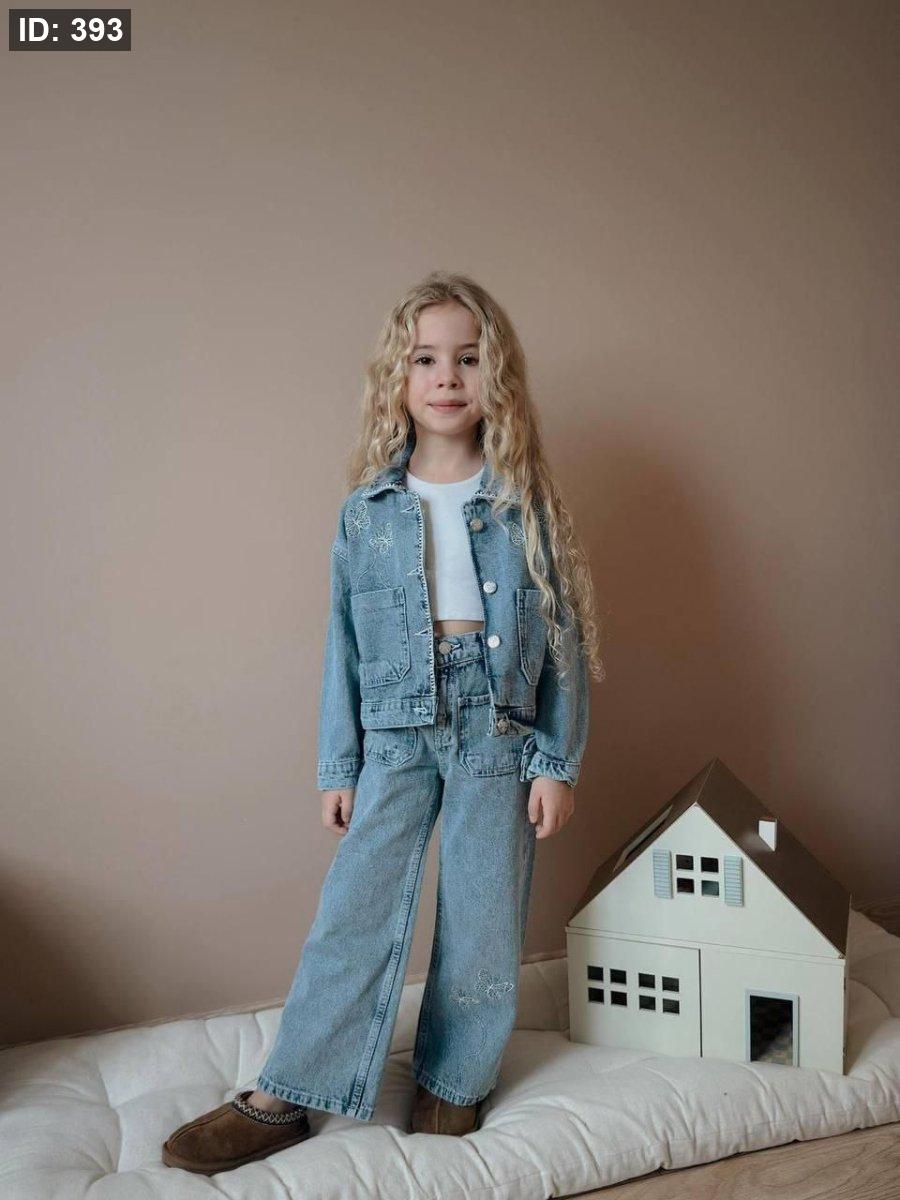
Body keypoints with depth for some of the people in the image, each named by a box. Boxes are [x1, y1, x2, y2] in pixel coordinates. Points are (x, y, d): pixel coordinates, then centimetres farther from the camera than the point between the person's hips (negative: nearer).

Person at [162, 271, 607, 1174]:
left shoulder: (525, 502, 0)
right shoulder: (368, 510, 2)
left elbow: (562, 638, 2)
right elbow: (344, 646, 6)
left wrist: (558, 762, -1)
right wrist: (336, 768, 6)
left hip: (499, 734, 0)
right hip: (396, 733, 1)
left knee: (481, 921, 8)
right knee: (354, 911, 0)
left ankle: (452, 1083, 28)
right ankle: (283, 1100, 13)